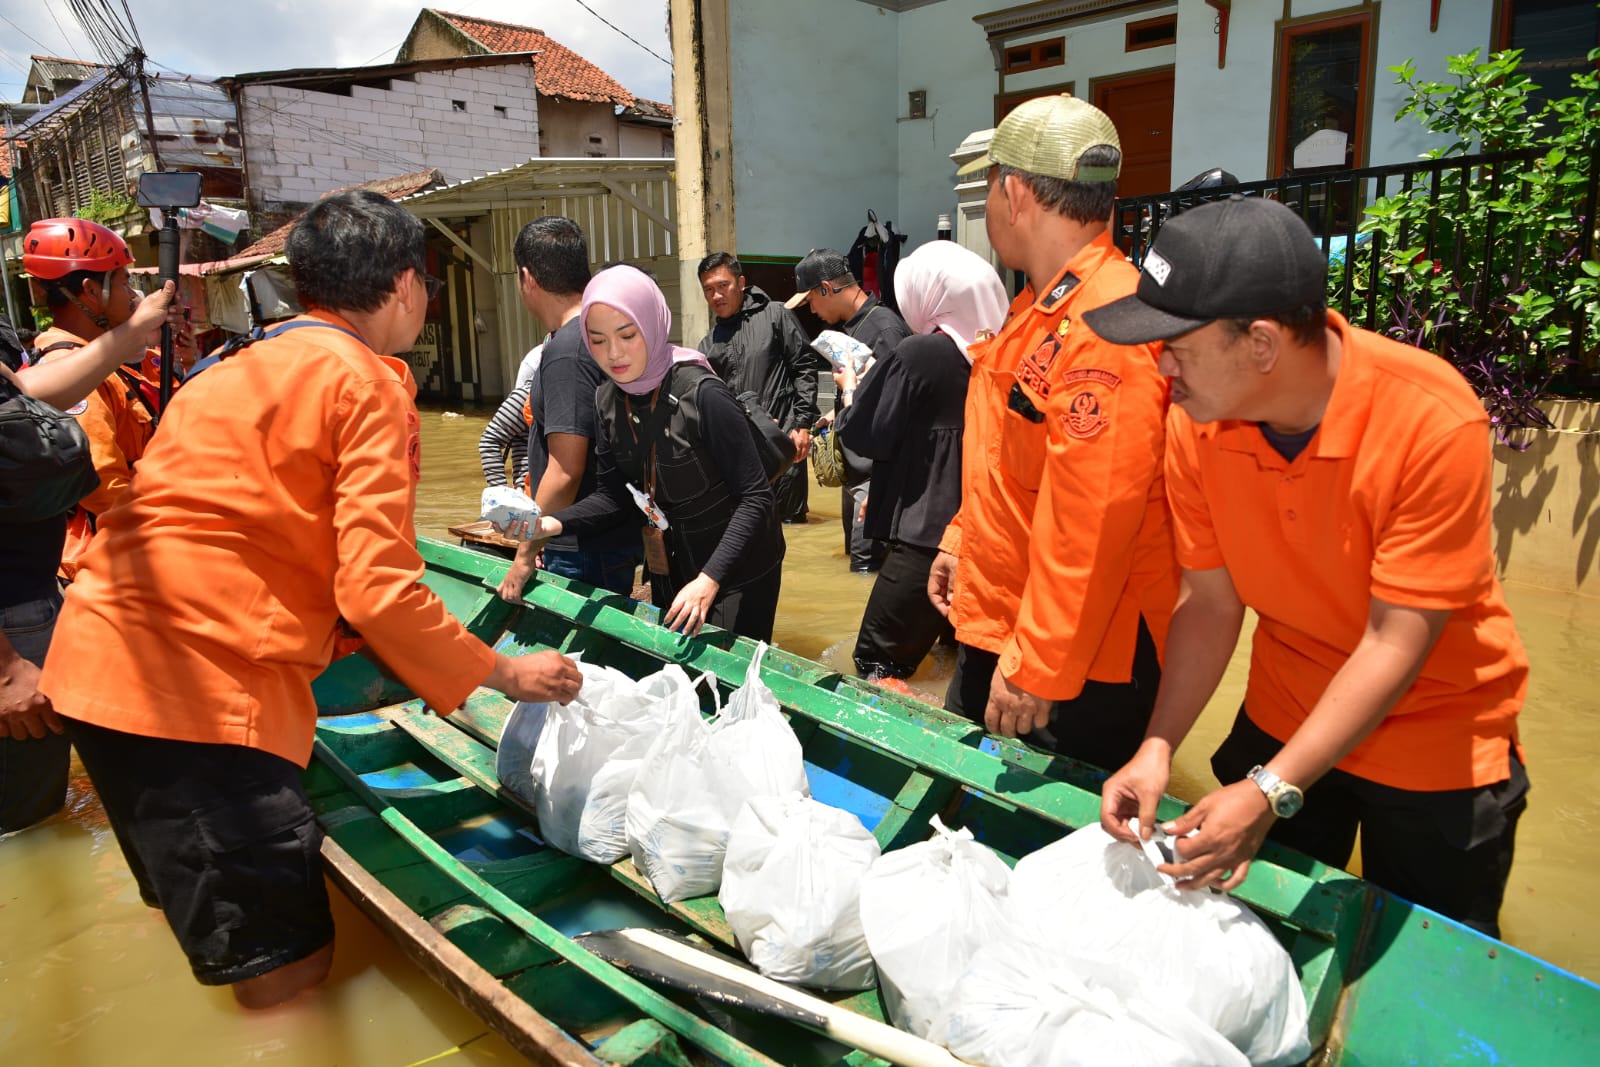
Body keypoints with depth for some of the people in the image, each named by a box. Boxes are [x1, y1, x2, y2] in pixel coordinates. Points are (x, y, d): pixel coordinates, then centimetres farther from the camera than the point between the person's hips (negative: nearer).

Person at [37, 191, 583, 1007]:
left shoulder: (236, 368, 19)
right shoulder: (369, 383, -9)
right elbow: (377, 593, -17)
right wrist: (505, 674, -3)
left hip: (106, 662, 10)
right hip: (202, 687, -10)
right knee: (288, 973, -4)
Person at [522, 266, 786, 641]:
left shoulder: (703, 395, -25)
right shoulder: (608, 400, -5)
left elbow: (755, 498, -23)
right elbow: (614, 495, 0)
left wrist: (710, 579, -32)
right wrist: (552, 524, -18)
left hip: (738, 570, -6)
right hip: (669, 569, 6)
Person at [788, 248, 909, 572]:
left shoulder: (885, 329, -16)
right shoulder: (850, 326, 12)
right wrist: (837, 413, 9)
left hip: (875, 475, -10)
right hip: (853, 472, 10)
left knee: (866, 565, -7)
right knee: (855, 557, 18)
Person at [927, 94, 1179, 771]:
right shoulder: (1039, 307, 10)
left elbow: (1092, 518, -28)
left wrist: (1036, 666, -25)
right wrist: (961, 539, 23)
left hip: (1076, 665, -9)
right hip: (996, 630, 9)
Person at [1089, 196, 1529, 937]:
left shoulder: (1435, 422, -29)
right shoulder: (1196, 422, -16)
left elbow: (1396, 642, -27)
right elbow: (1212, 604, -11)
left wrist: (1272, 791, -31)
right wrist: (1158, 747, -22)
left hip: (1435, 741, -3)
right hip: (1281, 724, 4)